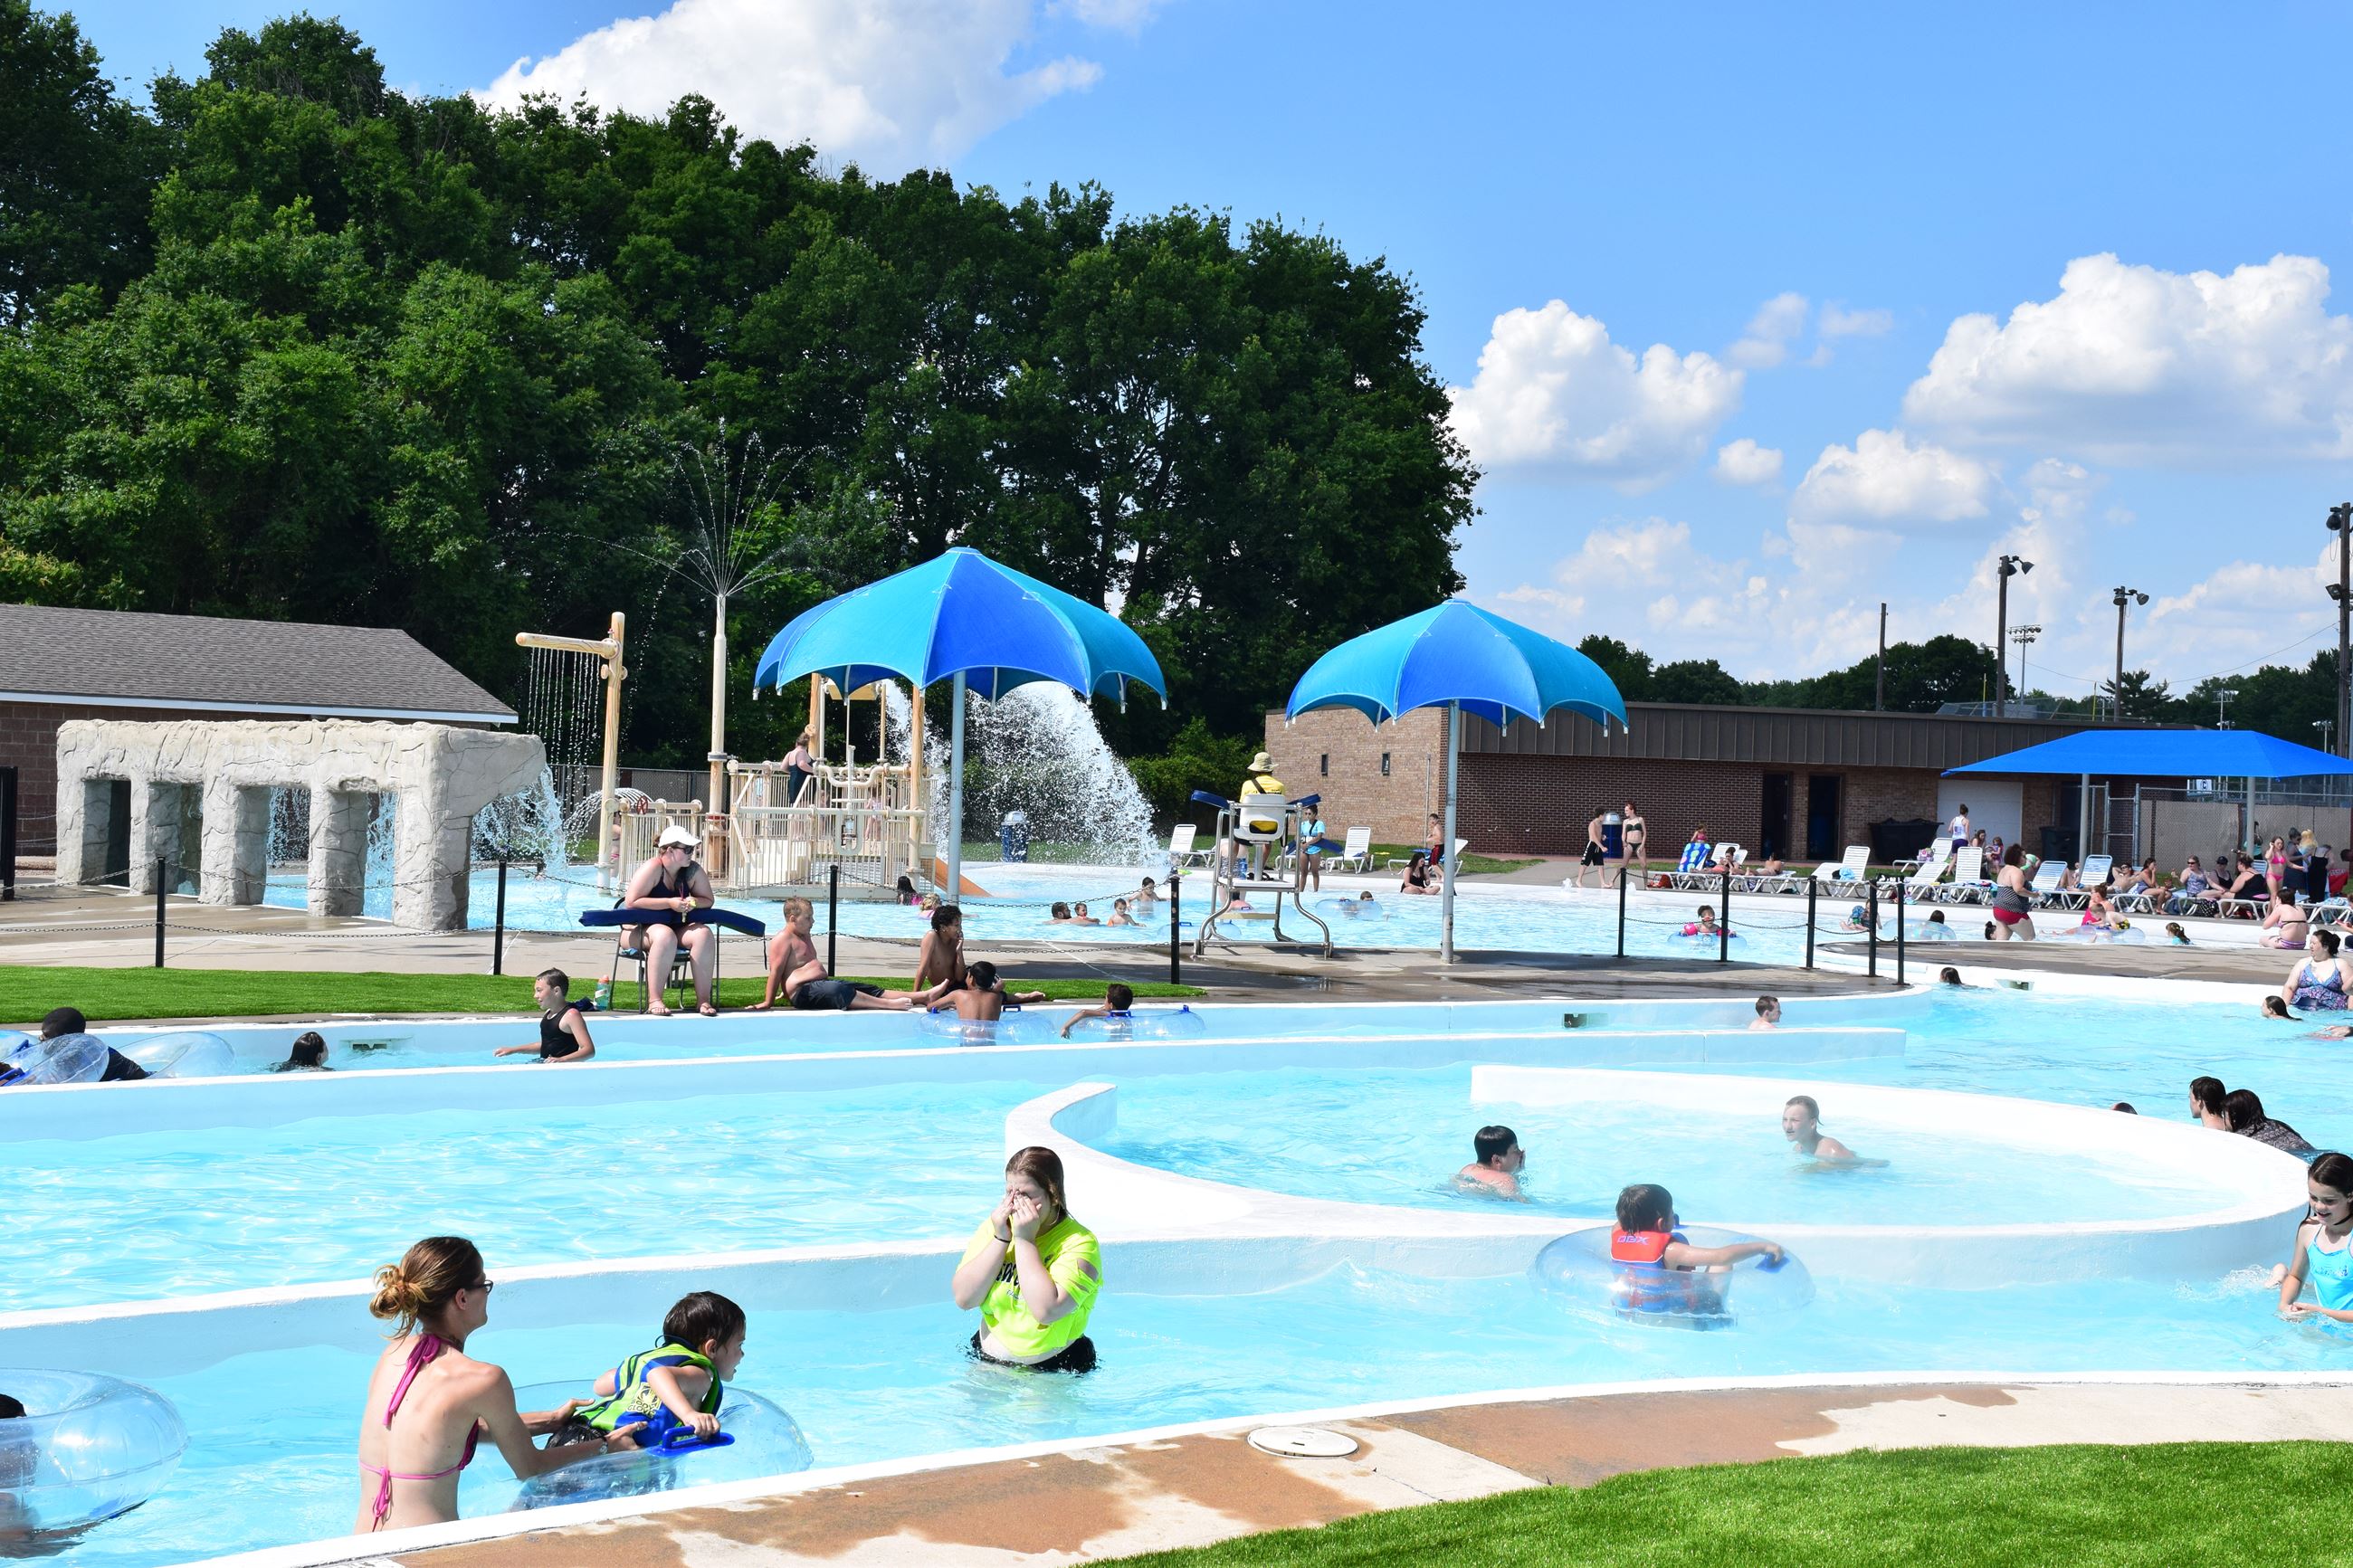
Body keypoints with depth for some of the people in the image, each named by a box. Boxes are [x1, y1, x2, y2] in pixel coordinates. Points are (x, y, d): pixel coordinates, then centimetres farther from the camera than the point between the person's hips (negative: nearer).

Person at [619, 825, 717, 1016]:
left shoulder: (692, 870, 0)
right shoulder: (653, 868, -18)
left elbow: (708, 900, 10)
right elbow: (631, 902, -24)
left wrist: (694, 903, -15)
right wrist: (669, 903, -25)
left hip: (677, 927, 6)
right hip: (640, 929, -6)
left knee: (704, 934, -23)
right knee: (665, 935, -39)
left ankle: (703, 1000, -23)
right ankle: (654, 1000, -36)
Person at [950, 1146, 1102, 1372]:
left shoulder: (1079, 1242, -12)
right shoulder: (993, 1227, 5)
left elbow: (1047, 1311, -27)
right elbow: (964, 1299, -5)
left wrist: (1024, 1240, -20)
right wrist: (1001, 1239, -12)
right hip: (989, 1360, 4)